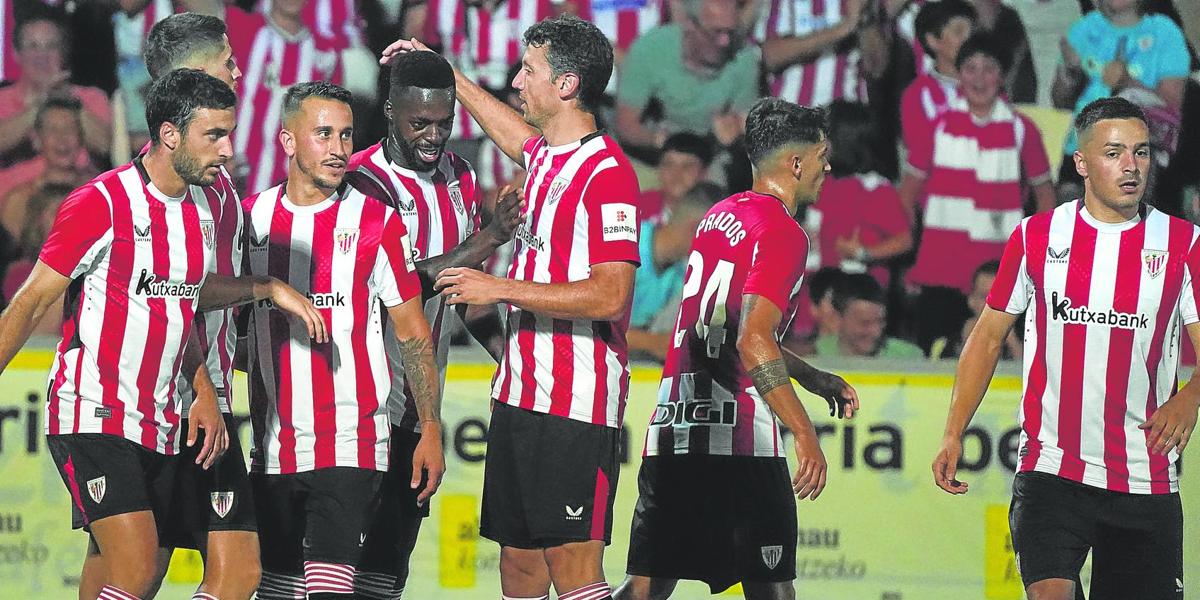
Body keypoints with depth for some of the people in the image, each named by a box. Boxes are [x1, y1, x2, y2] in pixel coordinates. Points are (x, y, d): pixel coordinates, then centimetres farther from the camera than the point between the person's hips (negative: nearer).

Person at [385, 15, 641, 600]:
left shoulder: (607, 172, -14)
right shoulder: (546, 155, 12)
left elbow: (610, 297, -21)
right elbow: (517, 133, 39)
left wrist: (499, 288, -18)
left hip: (576, 406, -9)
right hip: (519, 396, 9)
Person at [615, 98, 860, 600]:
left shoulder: (719, 216, 18)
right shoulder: (782, 232, -9)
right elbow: (753, 343, -20)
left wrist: (814, 379, 33)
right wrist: (804, 434, -20)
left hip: (670, 433, 8)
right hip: (738, 441, -8)